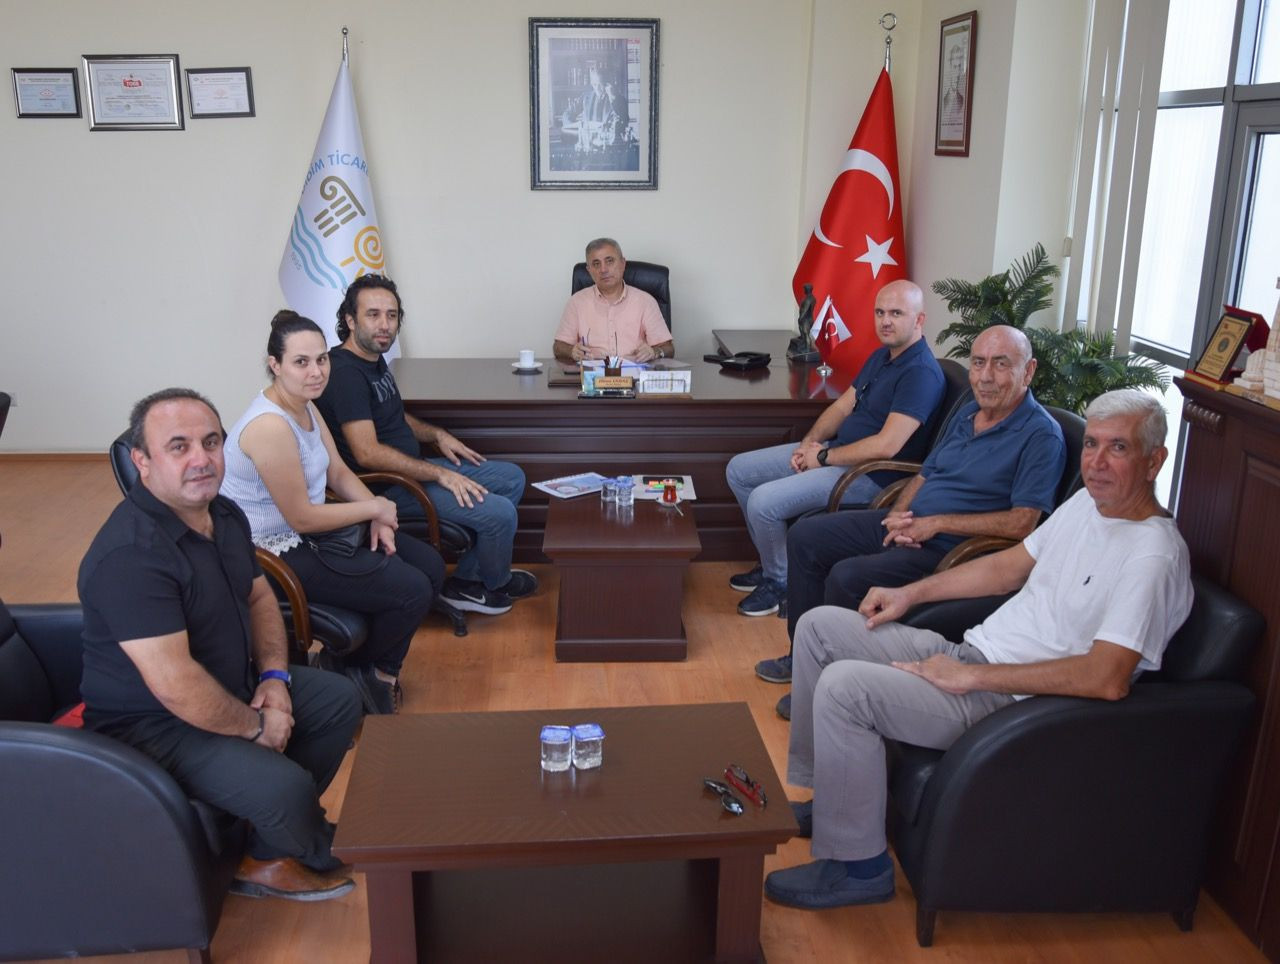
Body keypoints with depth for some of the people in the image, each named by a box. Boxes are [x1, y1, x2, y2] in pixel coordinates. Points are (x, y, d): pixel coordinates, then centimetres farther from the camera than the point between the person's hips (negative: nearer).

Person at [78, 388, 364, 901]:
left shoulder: (224, 514, 0)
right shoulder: (130, 554, -31)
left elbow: (259, 596, 14)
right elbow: (174, 684, -34)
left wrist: (274, 675, -2)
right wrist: (256, 726, -19)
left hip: (234, 685, 10)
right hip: (152, 724, -10)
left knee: (340, 699, 11)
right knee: (282, 785, -26)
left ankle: (269, 858, 14)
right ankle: (323, 852, 12)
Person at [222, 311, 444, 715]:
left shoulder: (305, 405, 2)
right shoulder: (271, 426, -28)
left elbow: (339, 472, 9)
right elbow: (301, 518, -25)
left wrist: (379, 519, -7)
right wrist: (373, 508, -14)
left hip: (311, 530, 10)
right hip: (278, 552, -10)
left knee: (431, 566, 6)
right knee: (412, 591, -15)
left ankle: (379, 666, 22)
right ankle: (357, 672, 13)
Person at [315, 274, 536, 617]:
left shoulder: (373, 358, 10)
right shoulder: (345, 373, -22)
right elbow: (368, 453, -29)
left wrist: (437, 435, 8)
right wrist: (440, 474, -26)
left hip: (411, 468, 11)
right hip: (385, 486, -11)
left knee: (512, 478, 12)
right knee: (499, 513, -20)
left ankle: (466, 581, 11)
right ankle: (495, 582, 14)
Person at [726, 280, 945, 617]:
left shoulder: (921, 372, -21)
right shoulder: (881, 356, 11)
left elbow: (886, 446, -28)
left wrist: (824, 457, -17)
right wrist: (809, 442, -1)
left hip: (869, 475, -10)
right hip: (833, 451, 10)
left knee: (764, 501, -24)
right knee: (739, 470, 9)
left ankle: (780, 582, 2)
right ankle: (772, 563, 18)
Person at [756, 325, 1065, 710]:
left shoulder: (1042, 436, -15)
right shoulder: (968, 414, 12)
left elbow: (1022, 523, -22)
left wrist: (936, 523, -19)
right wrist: (897, 514, -3)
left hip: (952, 549, -9)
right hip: (906, 526, 9)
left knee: (847, 577, -27)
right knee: (805, 535, 5)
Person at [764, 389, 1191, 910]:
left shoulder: (1154, 554, -20)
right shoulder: (1088, 501, 9)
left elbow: (1106, 680, -29)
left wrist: (970, 677, -23)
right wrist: (911, 593, 12)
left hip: (1010, 699, -10)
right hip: (970, 653, 10)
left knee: (844, 685, -26)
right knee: (820, 626, 7)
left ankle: (859, 866, -9)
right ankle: (821, 798, 18)